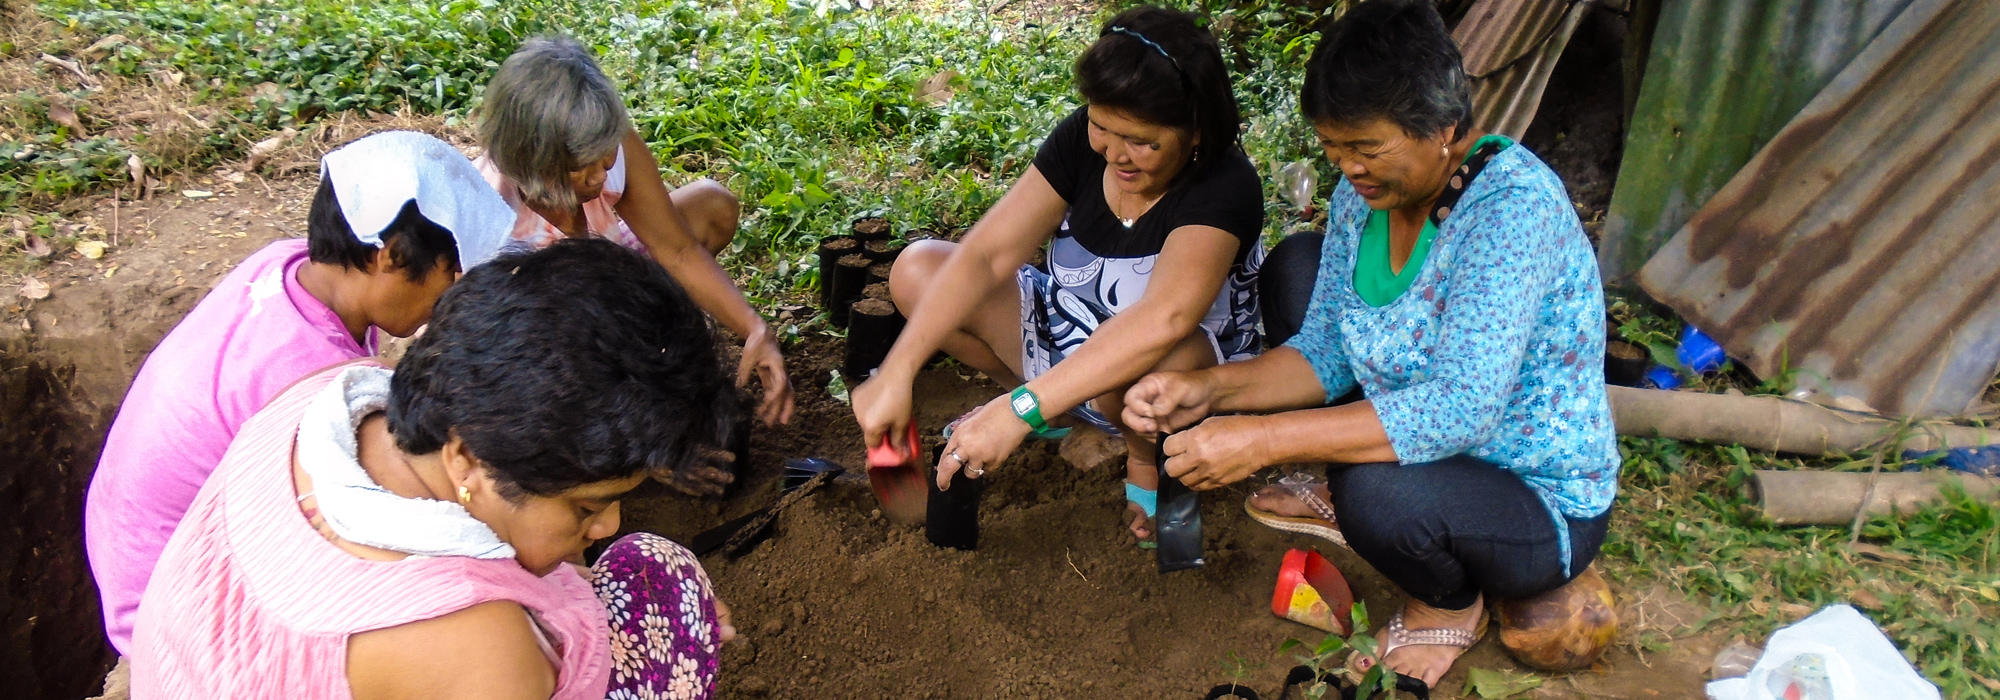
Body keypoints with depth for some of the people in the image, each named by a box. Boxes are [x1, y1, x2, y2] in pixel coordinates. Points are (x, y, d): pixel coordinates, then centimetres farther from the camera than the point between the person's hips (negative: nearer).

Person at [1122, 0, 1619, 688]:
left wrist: (1265, 438, -42)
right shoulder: (1365, 192, -7)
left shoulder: (1513, 206, -30)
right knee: (1294, 262, 7)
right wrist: (1209, 389, -20)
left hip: (1543, 509, -7)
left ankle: (1452, 603, -1)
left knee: (1379, 489, -39)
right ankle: (1346, 499, 16)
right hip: (1434, 447, 7)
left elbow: (1460, 411, -39)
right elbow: (1325, 354, -1)